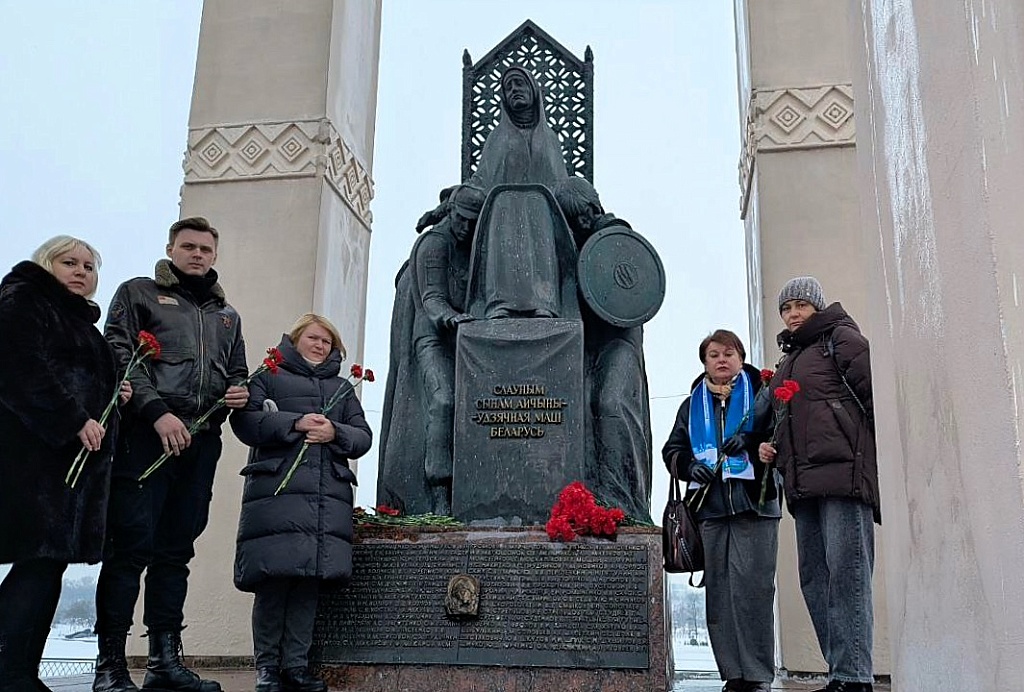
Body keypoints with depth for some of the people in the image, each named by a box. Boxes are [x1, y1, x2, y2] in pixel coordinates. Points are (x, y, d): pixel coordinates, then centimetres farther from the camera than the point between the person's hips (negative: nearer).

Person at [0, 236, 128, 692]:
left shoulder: (79, 320, 27)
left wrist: (113, 395, 12)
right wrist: (75, 420, -18)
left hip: (72, 455, 9)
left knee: (47, 561, 4)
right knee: (42, 557, -13)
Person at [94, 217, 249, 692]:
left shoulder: (226, 315, 25)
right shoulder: (138, 293, 10)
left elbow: (237, 373, 29)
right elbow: (119, 356, -3)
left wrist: (239, 392, 4)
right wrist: (157, 412, -15)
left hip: (201, 441, 5)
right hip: (146, 435, -5)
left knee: (176, 550, 6)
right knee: (130, 546, -7)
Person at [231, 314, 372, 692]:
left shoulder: (342, 387, 26)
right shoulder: (269, 377, 15)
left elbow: (363, 437, 17)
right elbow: (245, 422, -1)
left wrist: (334, 432, -4)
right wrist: (296, 423, -11)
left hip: (328, 498, 3)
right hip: (276, 491, -3)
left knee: (310, 579, 0)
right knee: (274, 578, -7)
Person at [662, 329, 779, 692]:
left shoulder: (761, 394, 11)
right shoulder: (692, 405, 21)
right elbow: (672, 449, 19)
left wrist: (750, 440, -12)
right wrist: (690, 465, -1)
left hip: (755, 504, -4)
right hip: (710, 509, 4)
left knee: (753, 590, -8)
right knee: (718, 592, 3)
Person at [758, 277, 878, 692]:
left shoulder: (841, 339, 4)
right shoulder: (788, 360, 27)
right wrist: (771, 447, 16)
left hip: (844, 472, -8)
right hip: (805, 482, 9)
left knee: (845, 571, -12)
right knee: (814, 578, 6)